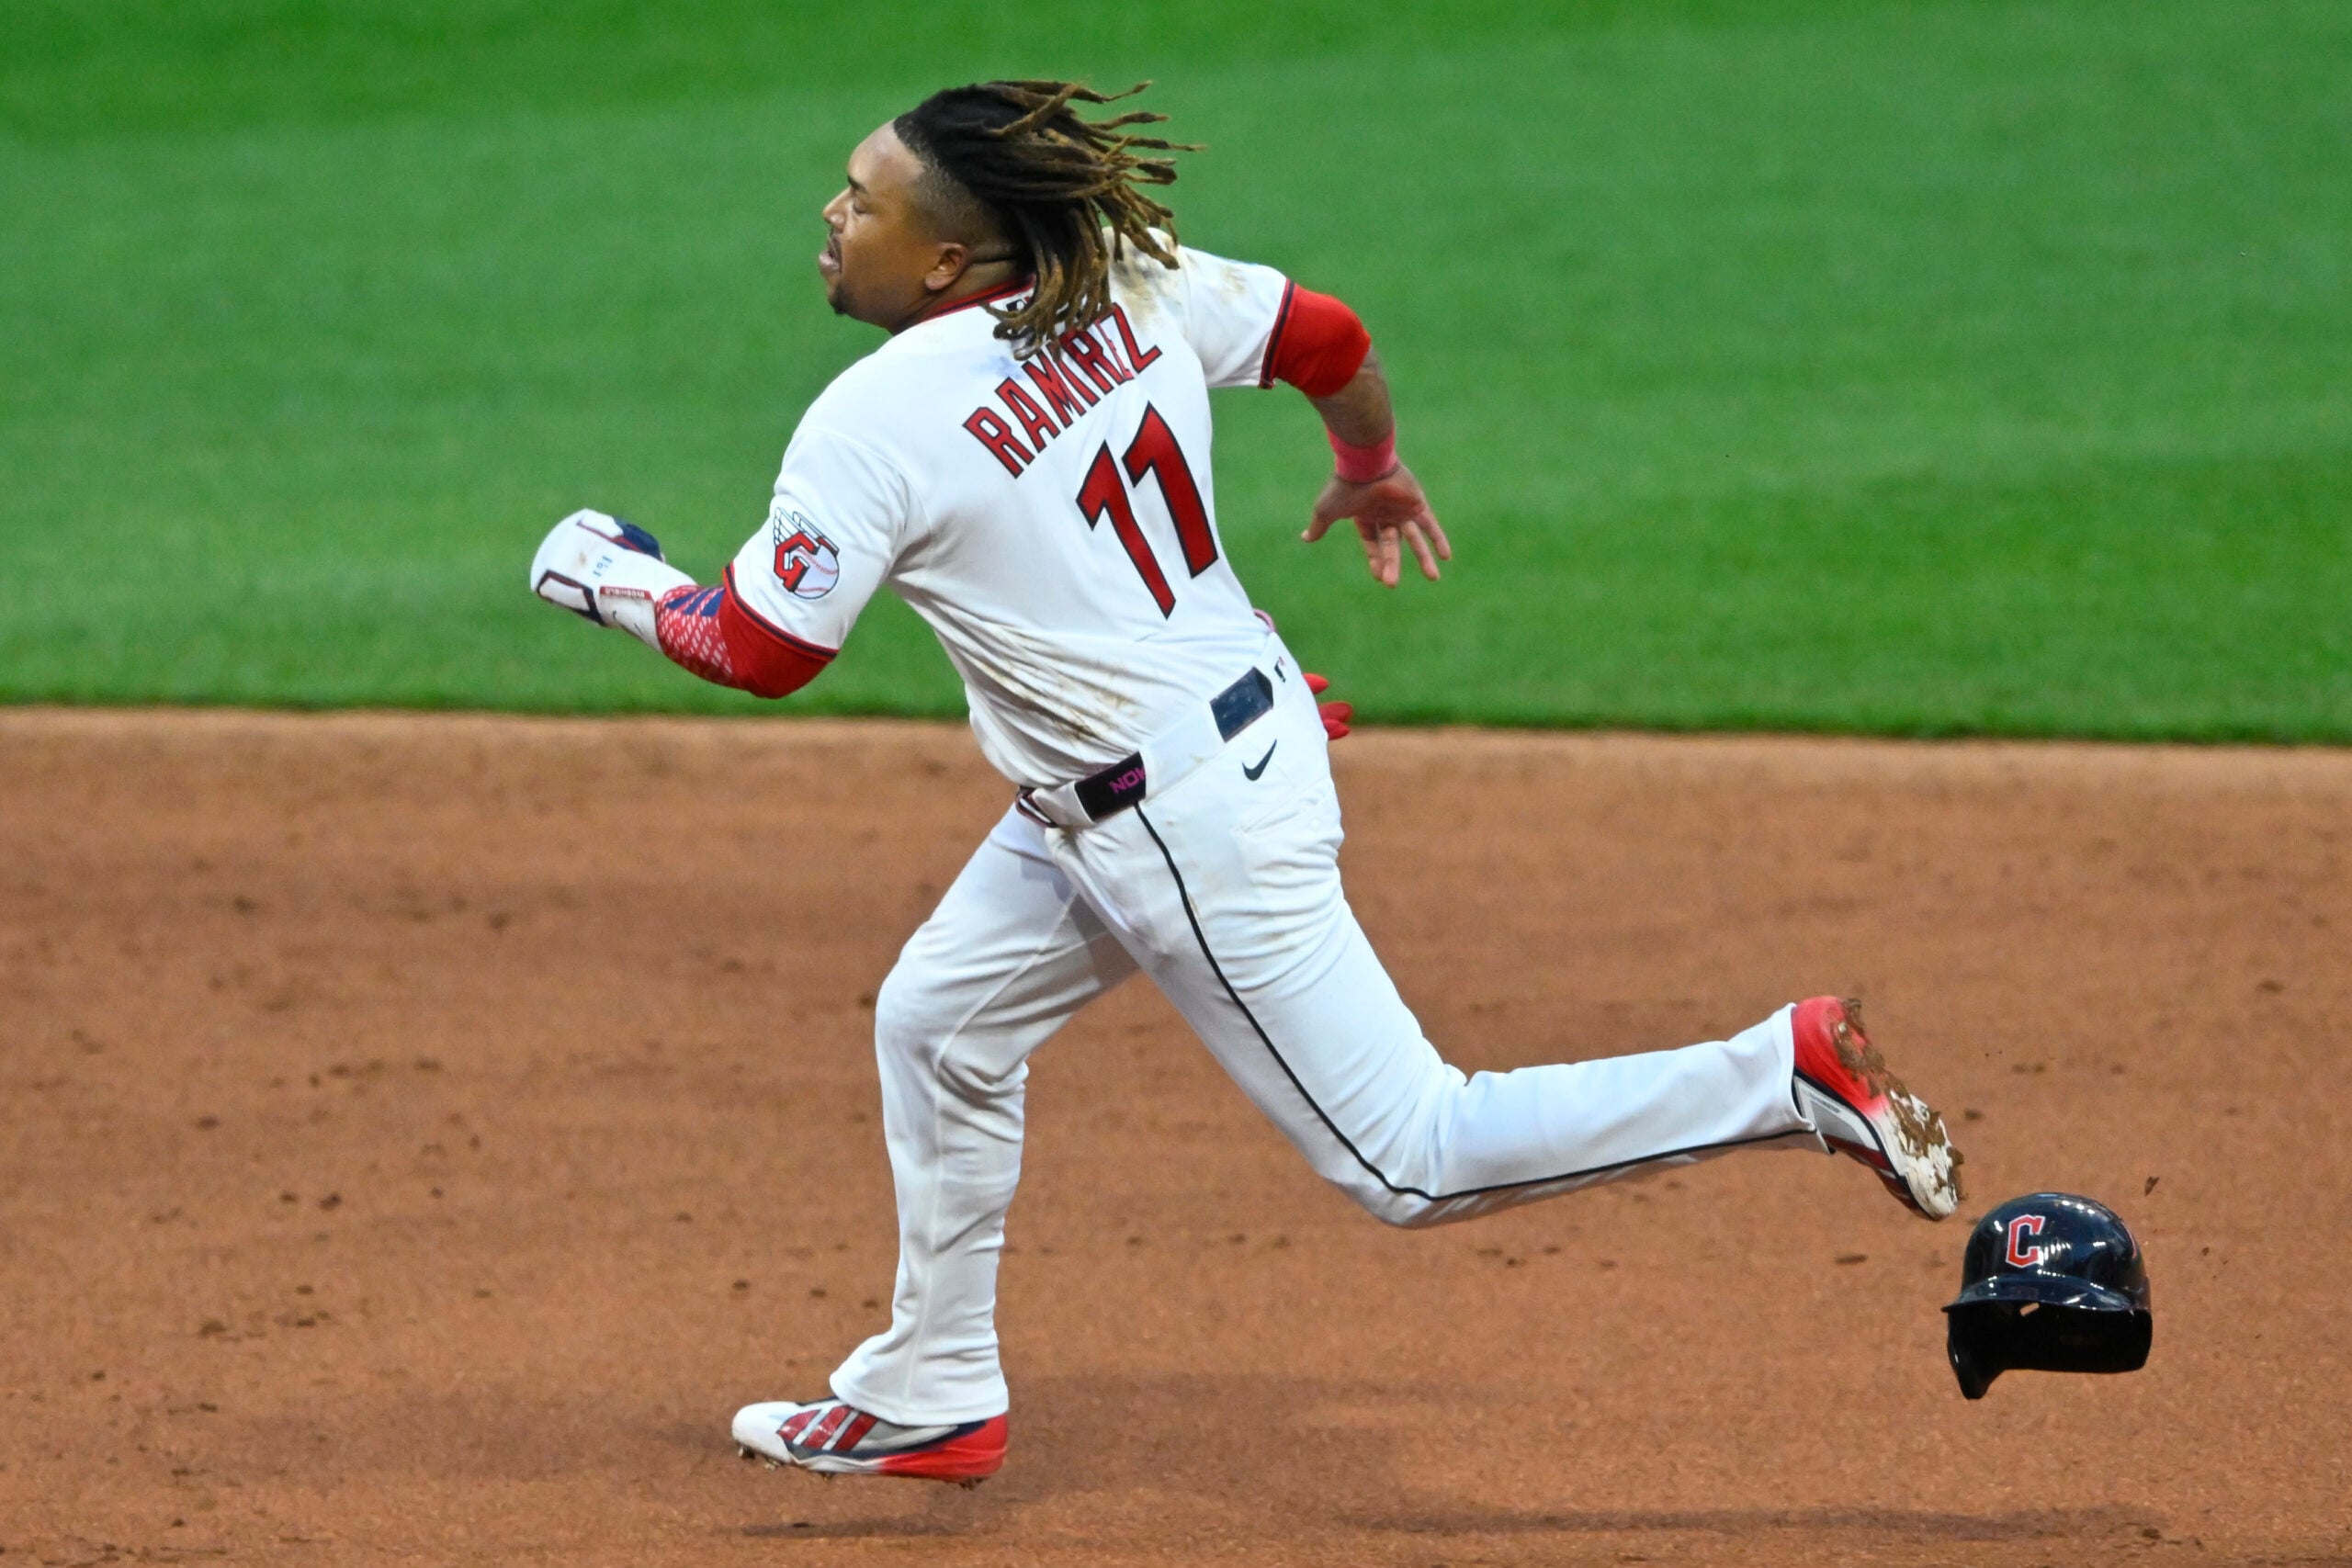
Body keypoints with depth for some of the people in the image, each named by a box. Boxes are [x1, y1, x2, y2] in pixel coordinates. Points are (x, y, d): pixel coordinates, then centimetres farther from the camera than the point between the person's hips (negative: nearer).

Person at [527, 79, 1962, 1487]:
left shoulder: (872, 425, -21)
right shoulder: (1131, 285, -2)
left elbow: (760, 652, -13)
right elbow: (1331, 340, 8)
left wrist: (617, 581, 7)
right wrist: (1374, 469, 29)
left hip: (1188, 830, -10)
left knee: (1407, 1162, -2)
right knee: (937, 1024, 21)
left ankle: (1789, 1074, -7)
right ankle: (931, 1400, 32)